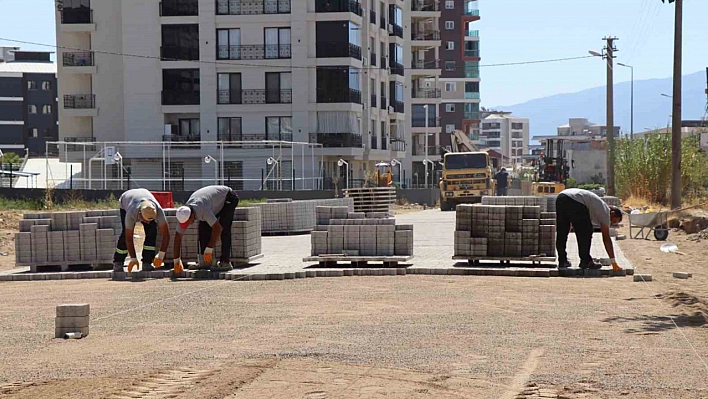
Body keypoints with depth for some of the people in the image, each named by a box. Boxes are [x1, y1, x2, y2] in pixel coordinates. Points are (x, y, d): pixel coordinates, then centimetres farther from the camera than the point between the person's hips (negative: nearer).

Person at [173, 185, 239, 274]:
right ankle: (205, 262, 1)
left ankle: (225, 263, -18)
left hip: (228, 198, -7)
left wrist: (209, 250, -38)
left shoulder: (203, 210, -42)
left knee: (224, 229, -20)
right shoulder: (184, 214, -18)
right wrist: (176, 261, -14)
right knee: (203, 228, -4)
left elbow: (218, 228, -42)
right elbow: (178, 236, -12)